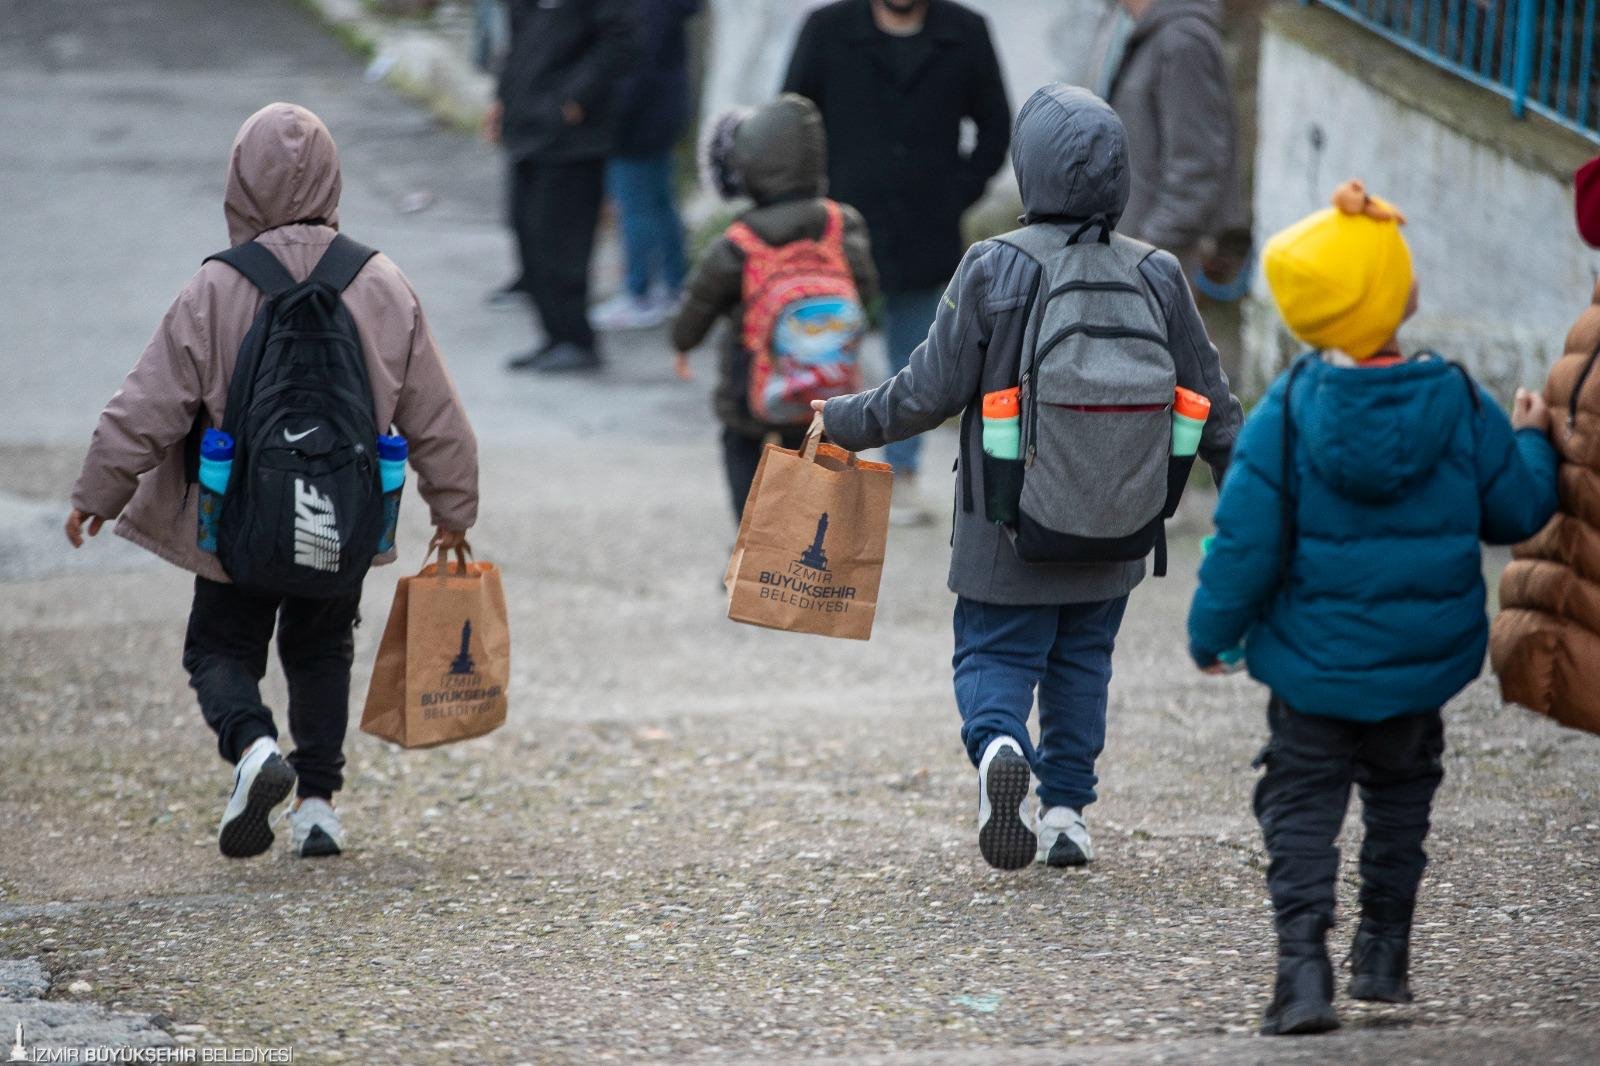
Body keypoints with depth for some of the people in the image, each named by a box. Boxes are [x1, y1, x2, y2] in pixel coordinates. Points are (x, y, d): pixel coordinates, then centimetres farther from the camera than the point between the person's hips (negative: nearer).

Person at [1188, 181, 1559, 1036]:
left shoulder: (1287, 414, -15)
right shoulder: (1457, 404, -11)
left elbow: (1246, 541, -13)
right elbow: (1516, 510, -1)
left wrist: (1212, 630, 3)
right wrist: (1530, 443, 19)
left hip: (1313, 666, -2)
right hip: (1424, 664, 2)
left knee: (1301, 807, 7)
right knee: (1400, 801, 23)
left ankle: (1303, 968, -8)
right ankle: (1384, 956, 29)